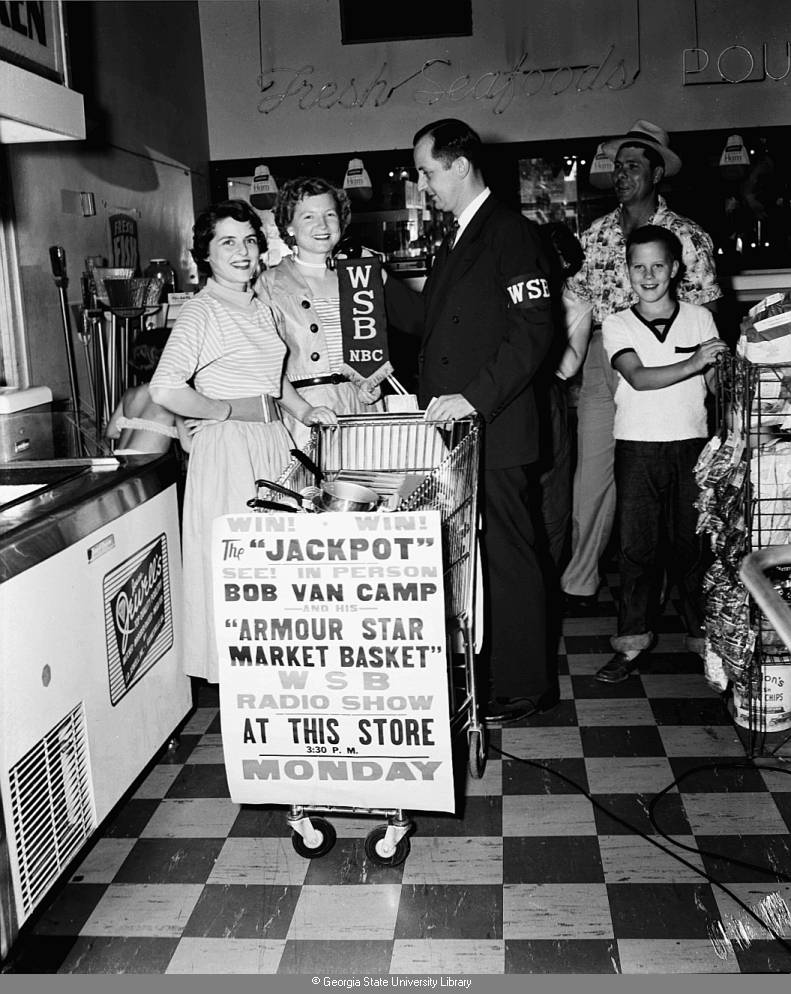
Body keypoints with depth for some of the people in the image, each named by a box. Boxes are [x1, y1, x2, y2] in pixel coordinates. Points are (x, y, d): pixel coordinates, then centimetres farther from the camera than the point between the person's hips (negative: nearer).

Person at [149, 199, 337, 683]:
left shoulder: (261, 308, 15)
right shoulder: (202, 311, -11)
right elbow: (165, 389, -24)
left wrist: (302, 408, 14)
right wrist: (224, 411, -13)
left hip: (274, 441, 8)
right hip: (228, 448, -8)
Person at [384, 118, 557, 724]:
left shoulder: (513, 235, -9)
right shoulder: (458, 242, 20)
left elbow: (532, 333, -17)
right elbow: (430, 322, 24)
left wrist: (474, 397, -23)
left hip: (494, 431, -9)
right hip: (454, 429, 9)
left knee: (506, 557, -1)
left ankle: (524, 686, 12)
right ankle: (484, 670, 23)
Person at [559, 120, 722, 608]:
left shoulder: (687, 235, 1)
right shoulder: (596, 233, 11)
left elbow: (705, 312, 0)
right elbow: (578, 298, 10)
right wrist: (570, 353, -5)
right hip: (601, 364, 3)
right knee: (593, 473, 1)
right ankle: (580, 581, 9)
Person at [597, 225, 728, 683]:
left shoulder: (699, 318, 6)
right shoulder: (617, 324, 3)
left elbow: (717, 385, 5)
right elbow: (638, 378, -12)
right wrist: (694, 363, -22)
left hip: (691, 445, 1)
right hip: (638, 448, 0)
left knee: (692, 542, 5)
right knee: (637, 545, 2)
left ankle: (706, 632, 19)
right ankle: (634, 640, 11)